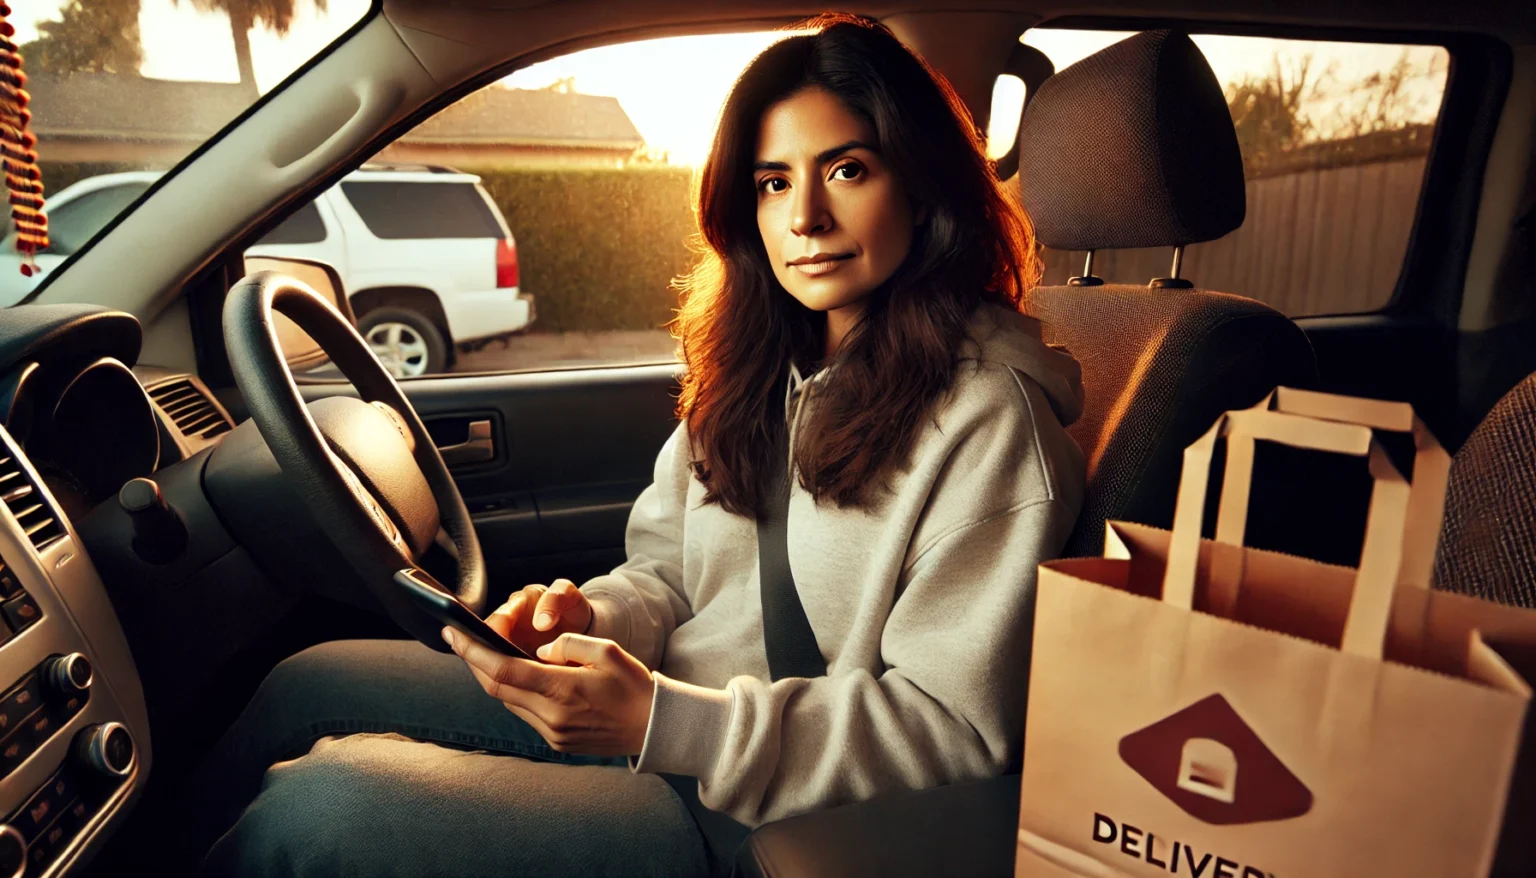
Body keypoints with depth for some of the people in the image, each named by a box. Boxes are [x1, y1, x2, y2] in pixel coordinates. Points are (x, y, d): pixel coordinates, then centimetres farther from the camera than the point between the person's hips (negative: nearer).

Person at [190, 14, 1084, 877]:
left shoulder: (987, 417, -16)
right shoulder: (761, 365, 7)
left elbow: (958, 733, -18)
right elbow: (667, 567, 11)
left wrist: (663, 720, -26)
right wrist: (590, 619, -12)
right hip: (662, 707, 7)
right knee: (309, 686, 1)